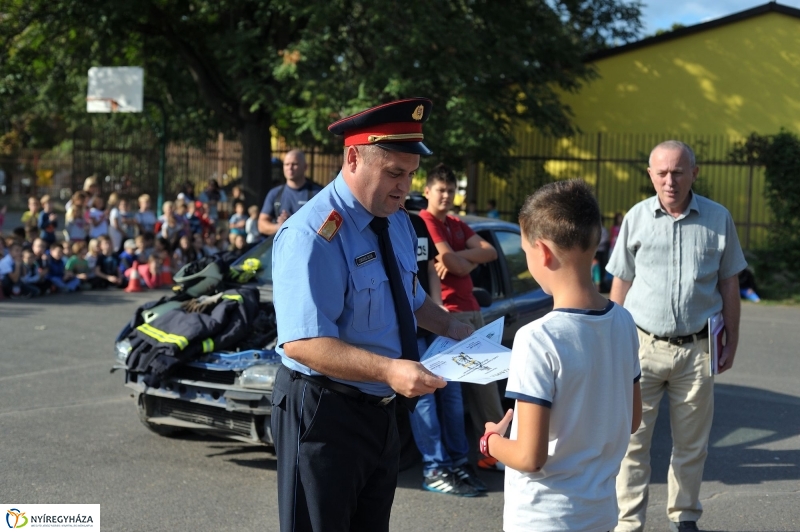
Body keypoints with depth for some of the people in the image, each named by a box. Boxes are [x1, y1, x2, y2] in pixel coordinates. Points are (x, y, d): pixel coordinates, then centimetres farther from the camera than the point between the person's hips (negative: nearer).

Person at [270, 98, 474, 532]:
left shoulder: (398, 223, 5)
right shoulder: (312, 235, -23)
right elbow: (301, 342, -32)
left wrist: (450, 327, 5)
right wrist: (388, 370, -41)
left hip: (380, 410, 8)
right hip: (323, 413, -8)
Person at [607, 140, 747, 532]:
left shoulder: (718, 219, 0)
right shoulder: (636, 218, 0)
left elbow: (728, 284, 7)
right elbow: (621, 283, 6)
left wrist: (732, 341, 7)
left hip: (697, 349, 1)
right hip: (643, 346, 0)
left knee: (691, 444, 11)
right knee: (632, 439, 0)